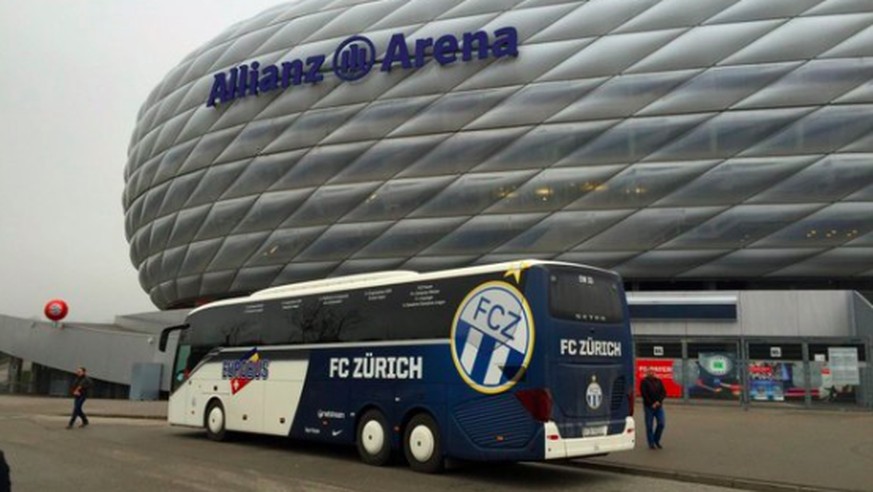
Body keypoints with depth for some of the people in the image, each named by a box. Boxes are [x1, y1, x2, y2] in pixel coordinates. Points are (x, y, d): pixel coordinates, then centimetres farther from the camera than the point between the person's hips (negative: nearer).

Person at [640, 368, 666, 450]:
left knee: (661, 424, -1)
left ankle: (656, 441, 18)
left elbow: (664, 392, 4)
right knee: (649, 426, 1)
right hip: (649, 406, -4)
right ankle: (651, 443, 12)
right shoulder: (644, 381, -2)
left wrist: (659, 401, -11)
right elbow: (644, 394, -9)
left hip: (659, 406, 4)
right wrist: (652, 404, -13)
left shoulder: (658, 381, 10)